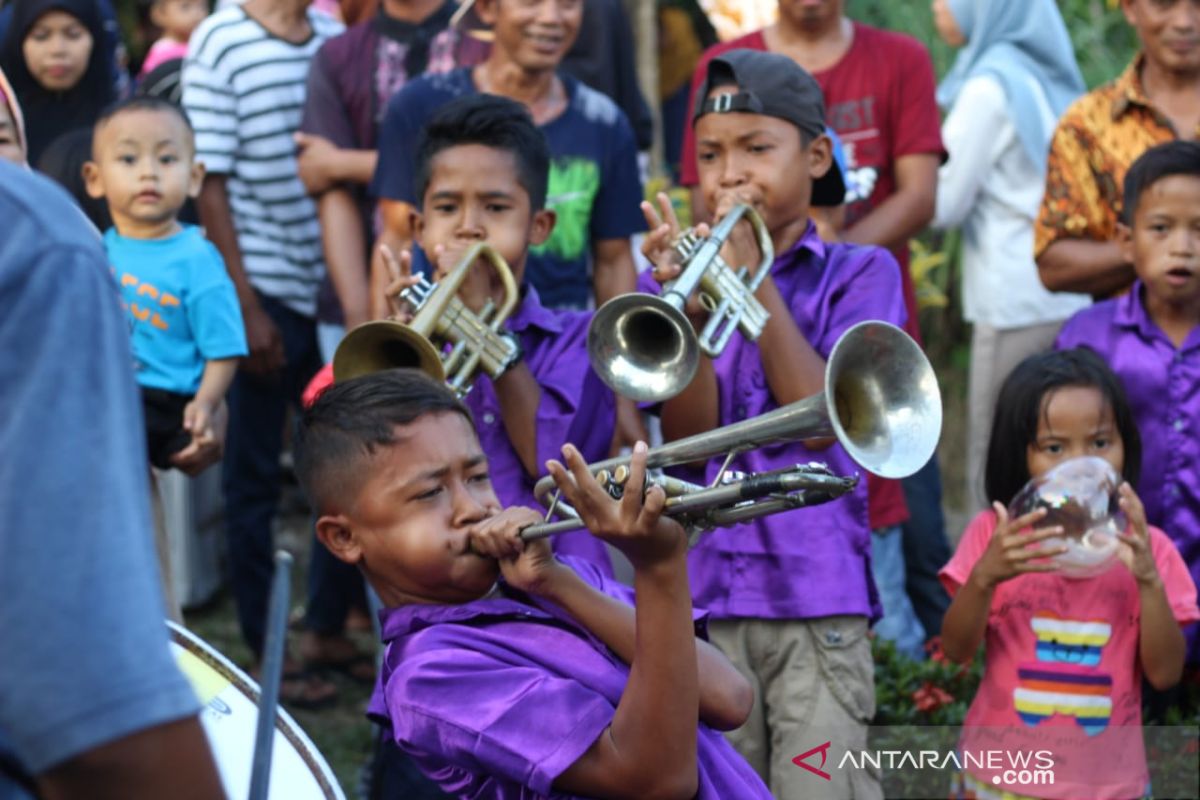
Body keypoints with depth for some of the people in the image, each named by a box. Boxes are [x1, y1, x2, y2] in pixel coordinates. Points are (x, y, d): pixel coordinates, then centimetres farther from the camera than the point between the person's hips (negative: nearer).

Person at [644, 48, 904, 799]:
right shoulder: (685, 269, 10)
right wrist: (688, 305, -17)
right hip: (706, 588, 2)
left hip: (818, 590, -2)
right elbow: (688, 437, -1)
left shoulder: (860, 274, 5)